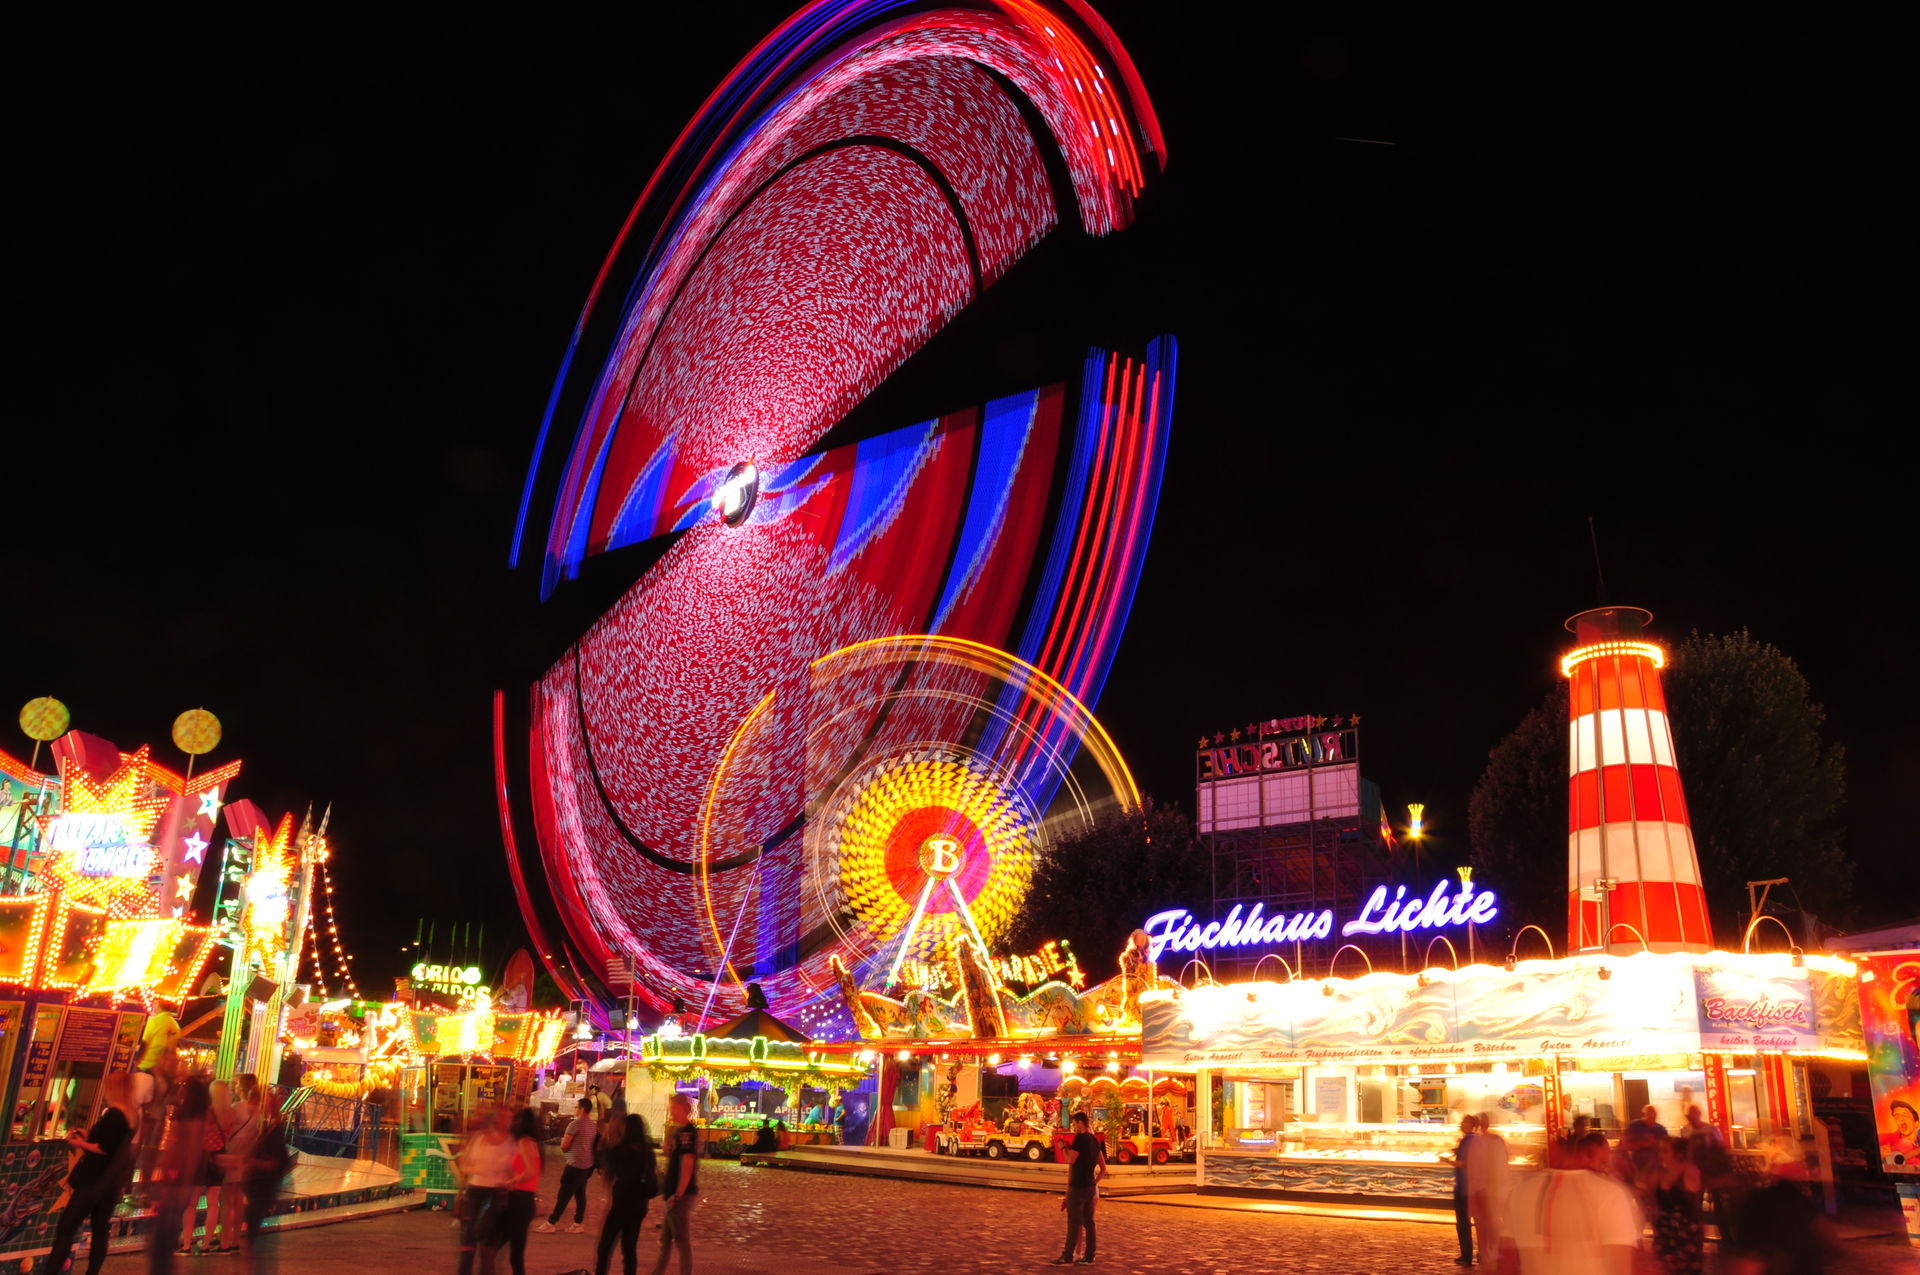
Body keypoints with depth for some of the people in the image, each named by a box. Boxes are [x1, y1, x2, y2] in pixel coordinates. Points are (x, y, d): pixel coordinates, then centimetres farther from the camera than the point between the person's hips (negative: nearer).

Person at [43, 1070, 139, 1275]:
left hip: (93, 1181, -8)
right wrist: (87, 1137, 15)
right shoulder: (132, 1115, 9)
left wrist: (81, 1144, -8)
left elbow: (105, 1148, -21)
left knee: (65, 1229, -3)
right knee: (100, 1231, 10)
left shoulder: (113, 1114, -17)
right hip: (111, 1183, 9)